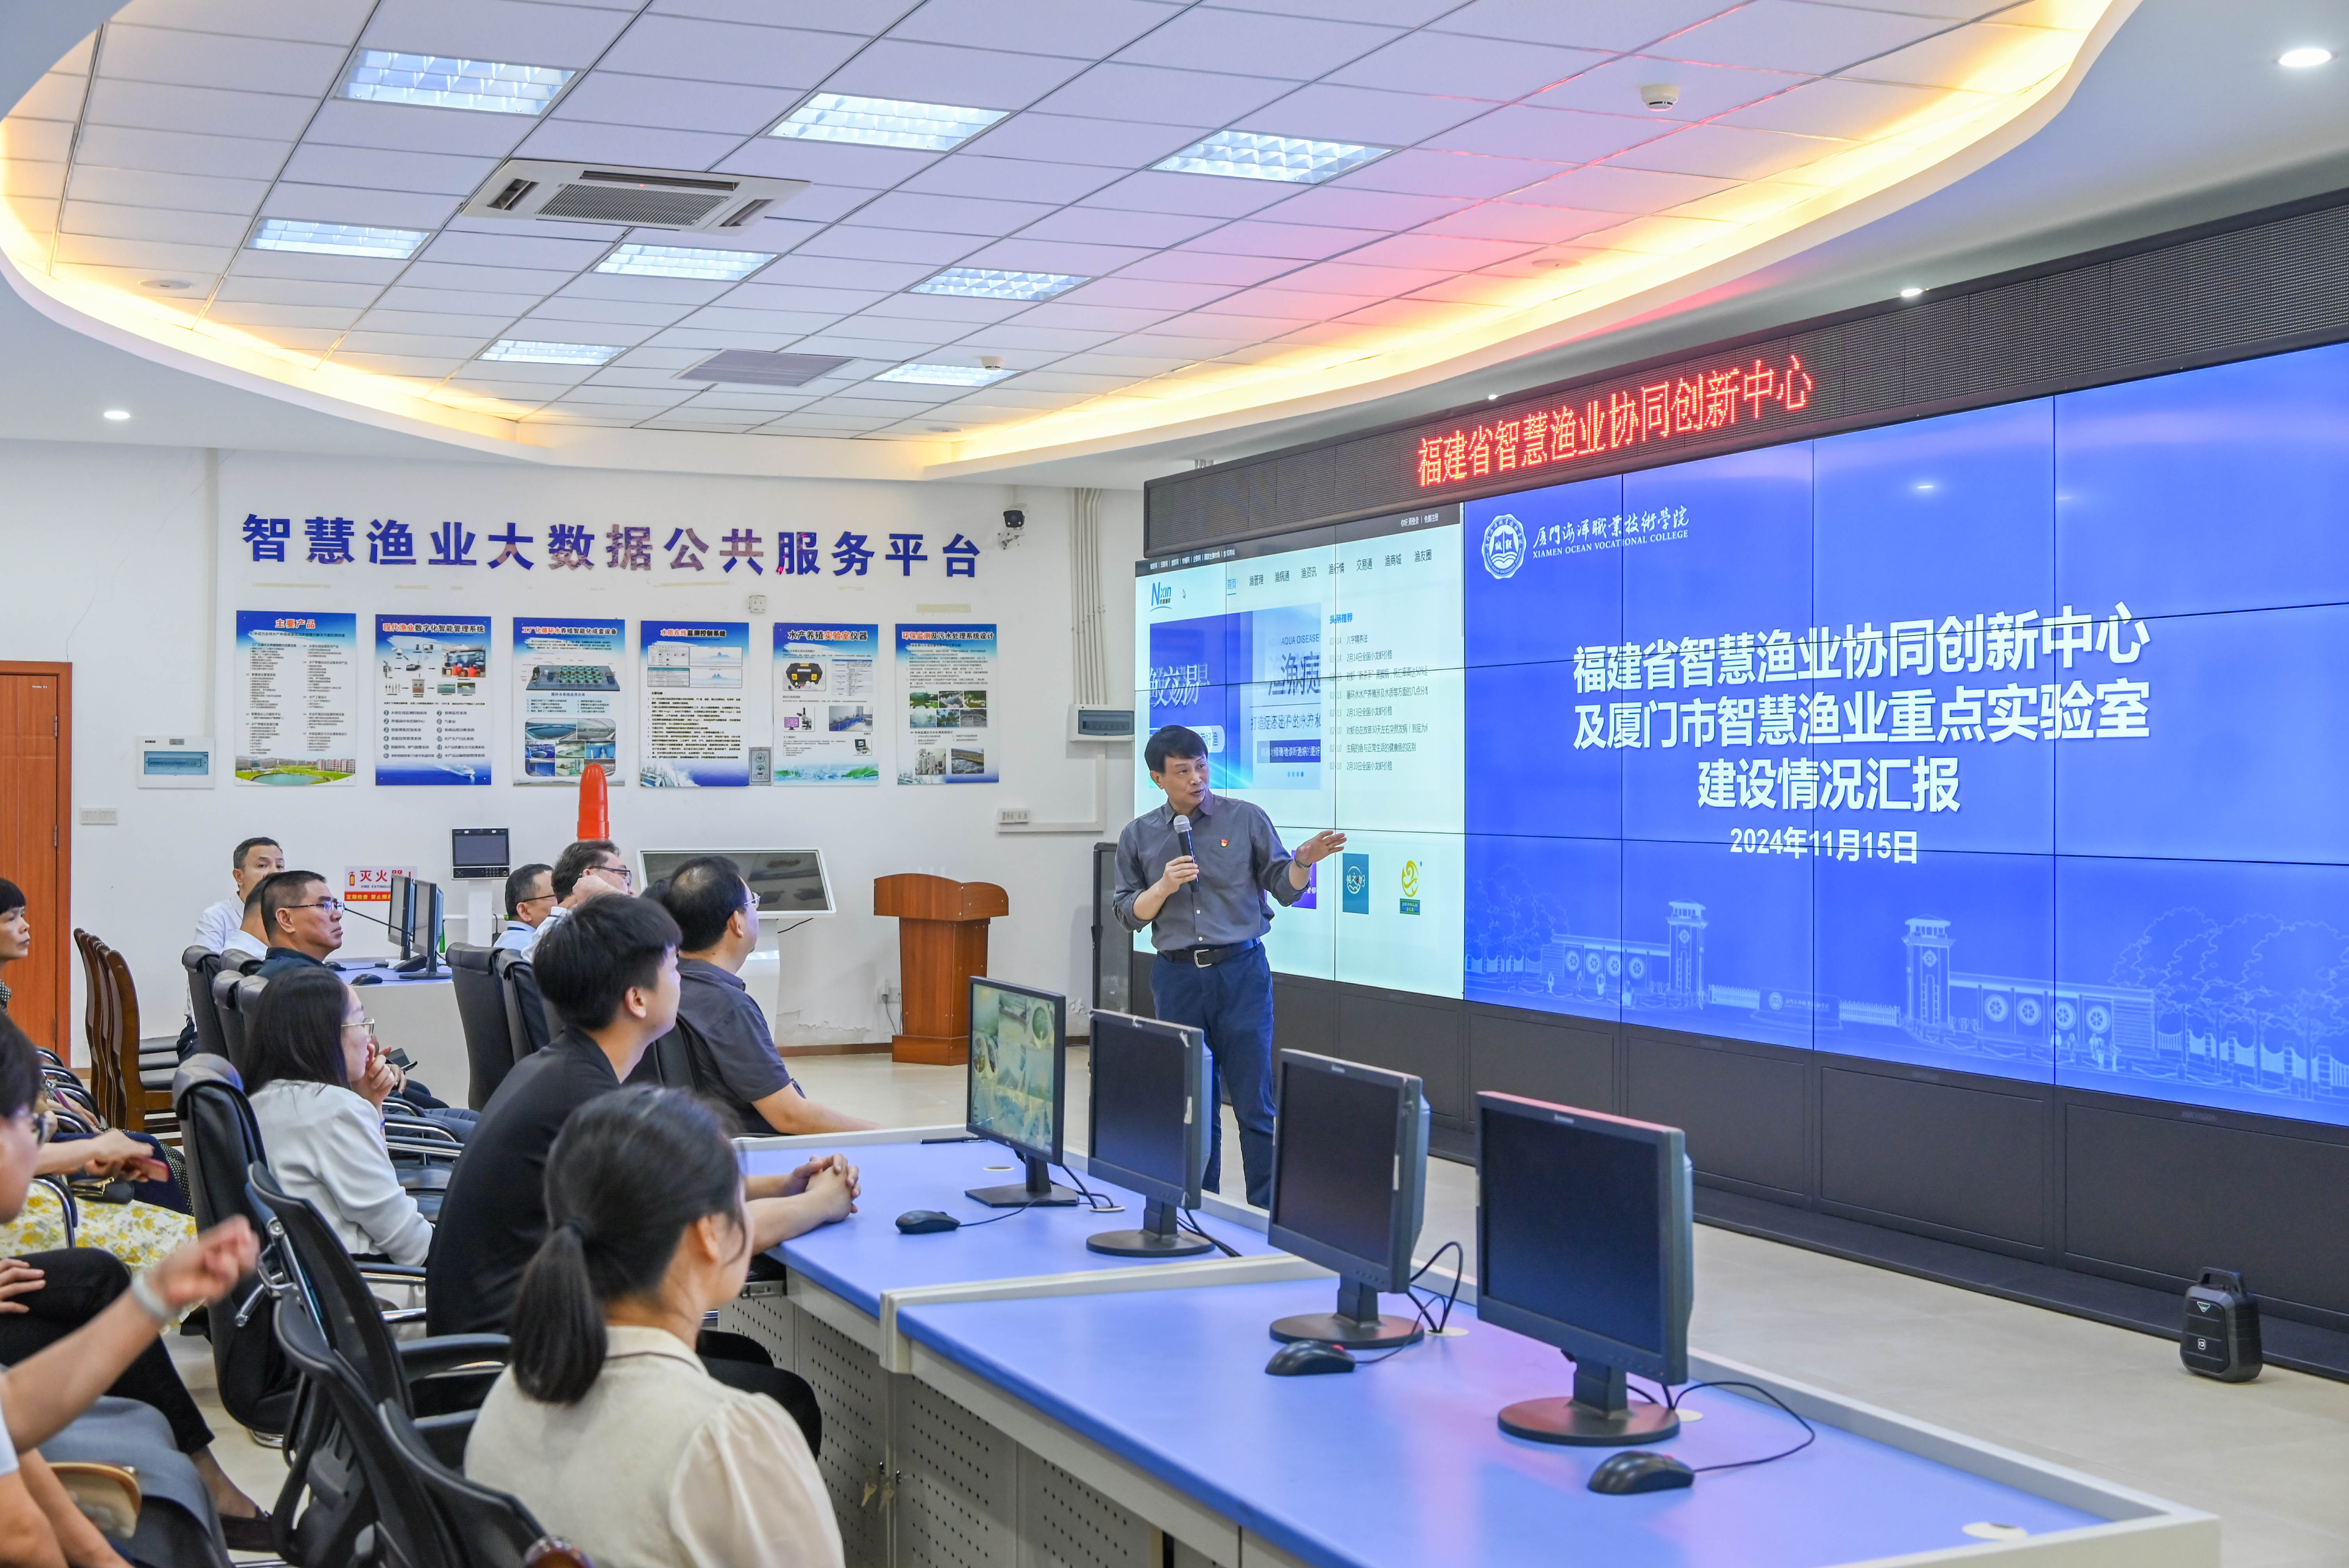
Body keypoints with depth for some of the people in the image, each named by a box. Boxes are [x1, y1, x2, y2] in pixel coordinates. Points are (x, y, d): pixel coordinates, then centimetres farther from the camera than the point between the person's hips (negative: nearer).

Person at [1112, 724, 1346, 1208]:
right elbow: (1129, 914, 8)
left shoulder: (1246, 819, 1)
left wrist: (1303, 861, -17)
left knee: (1255, 1103, -2)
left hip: (1241, 972, -2)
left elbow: (1285, 888, 3)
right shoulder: (1138, 836, 7)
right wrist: (1165, 886, -10)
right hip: (1177, 976, 2)